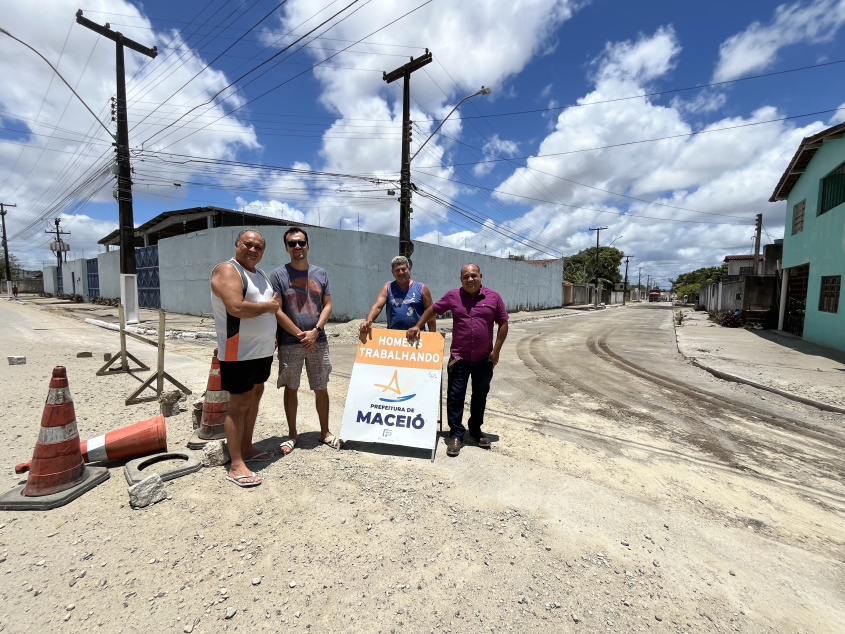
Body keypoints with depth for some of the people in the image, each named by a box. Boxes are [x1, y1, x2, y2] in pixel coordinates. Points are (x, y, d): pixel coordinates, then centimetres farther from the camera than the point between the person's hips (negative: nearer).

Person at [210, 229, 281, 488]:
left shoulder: (260, 274, 15)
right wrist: (268, 306, -13)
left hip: (262, 350, 9)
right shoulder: (227, 270, -13)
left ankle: (247, 448, 30)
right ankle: (236, 465, 7)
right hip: (239, 352, -9)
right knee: (239, 404, -3)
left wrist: (271, 336, 14)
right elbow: (236, 308, -28)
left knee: (255, 396, 15)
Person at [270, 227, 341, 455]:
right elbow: (277, 311, -7)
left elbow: (327, 305, 4)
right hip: (290, 344, -2)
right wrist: (301, 335, -11)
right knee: (290, 389, 10)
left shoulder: (320, 273, 7)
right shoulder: (278, 275, -2)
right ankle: (292, 434, 27)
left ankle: (325, 432, 26)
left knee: (321, 389, 9)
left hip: (318, 341, 2)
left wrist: (315, 331, -10)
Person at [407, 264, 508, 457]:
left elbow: (503, 324, 2)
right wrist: (417, 326, -3)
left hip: (484, 359, 1)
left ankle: (476, 430, 34)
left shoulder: (493, 297, -2)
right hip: (459, 358, -1)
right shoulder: (453, 296, -1)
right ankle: (456, 434, 16)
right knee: (455, 396, 2)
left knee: (480, 396, 15)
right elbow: (432, 310, 9)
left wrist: (496, 351, -4)